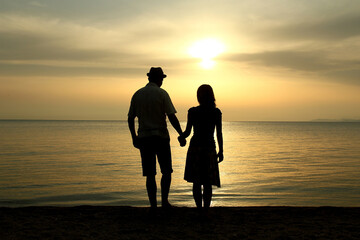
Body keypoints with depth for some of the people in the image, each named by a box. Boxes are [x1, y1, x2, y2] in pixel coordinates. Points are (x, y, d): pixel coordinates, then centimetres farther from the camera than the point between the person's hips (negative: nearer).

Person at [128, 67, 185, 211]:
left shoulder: (137, 94, 7)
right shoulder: (162, 93, -4)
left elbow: (130, 118, 9)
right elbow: (172, 117, -10)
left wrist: (134, 137, 18)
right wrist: (181, 134, -2)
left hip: (144, 138, 3)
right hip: (161, 137, -3)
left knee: (150, 174, 5)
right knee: (166, 171, 10)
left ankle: (153, 205, 6)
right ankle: (164, 201, 5)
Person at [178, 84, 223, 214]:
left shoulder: (192, 111, -5)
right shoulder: (216, 112, -2)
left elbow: (187, 131, -6)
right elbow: (219, 133, 0)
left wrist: (181, 137, 12)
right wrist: (221, 151, 7)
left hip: (195, 148, 0)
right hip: (209, 149, 1)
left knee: (196, 182, 7)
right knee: (207, 183, 8)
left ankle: (199, 208, 3)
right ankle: (205, 209, 6)